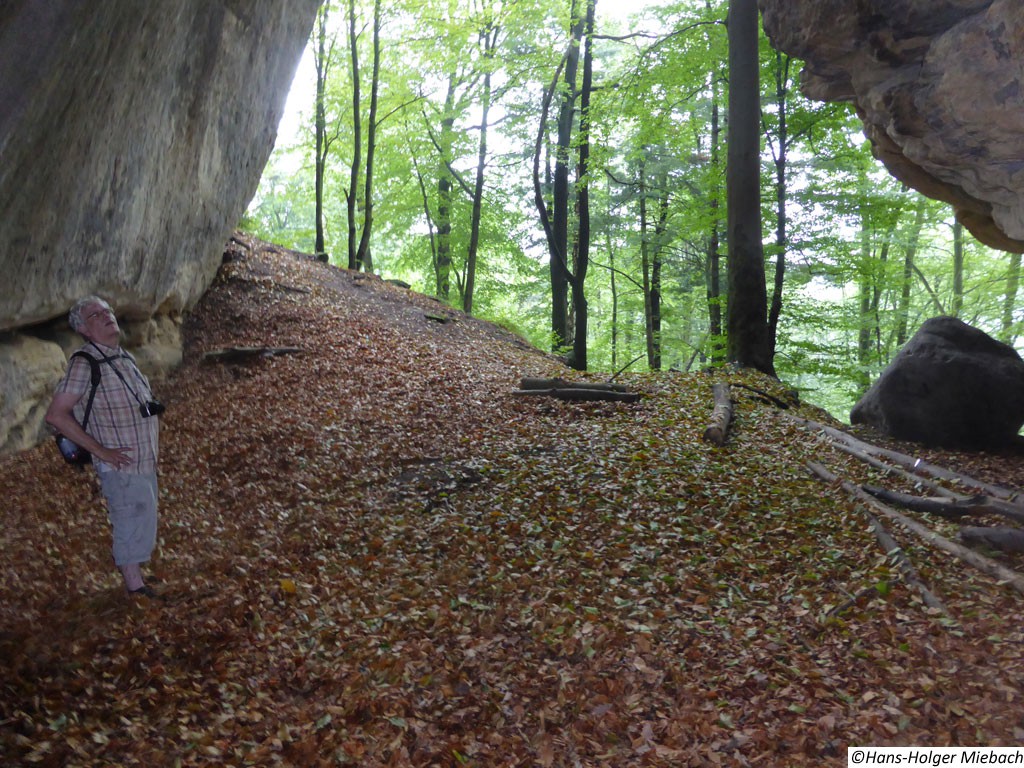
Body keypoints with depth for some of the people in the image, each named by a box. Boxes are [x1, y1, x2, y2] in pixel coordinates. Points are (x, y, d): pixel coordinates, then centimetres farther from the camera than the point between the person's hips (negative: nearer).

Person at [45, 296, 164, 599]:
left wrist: (154, 443, 12)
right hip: (123, 468, -7)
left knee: (143, 527, 19)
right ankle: (135, 587, 17)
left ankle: (136, 577, 36)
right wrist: (102, 451, -19)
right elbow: (56, 415, -20)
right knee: (130, 529, 3)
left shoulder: (125, 358, 6)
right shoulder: (84, 364, -16)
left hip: (146, 463, 8)